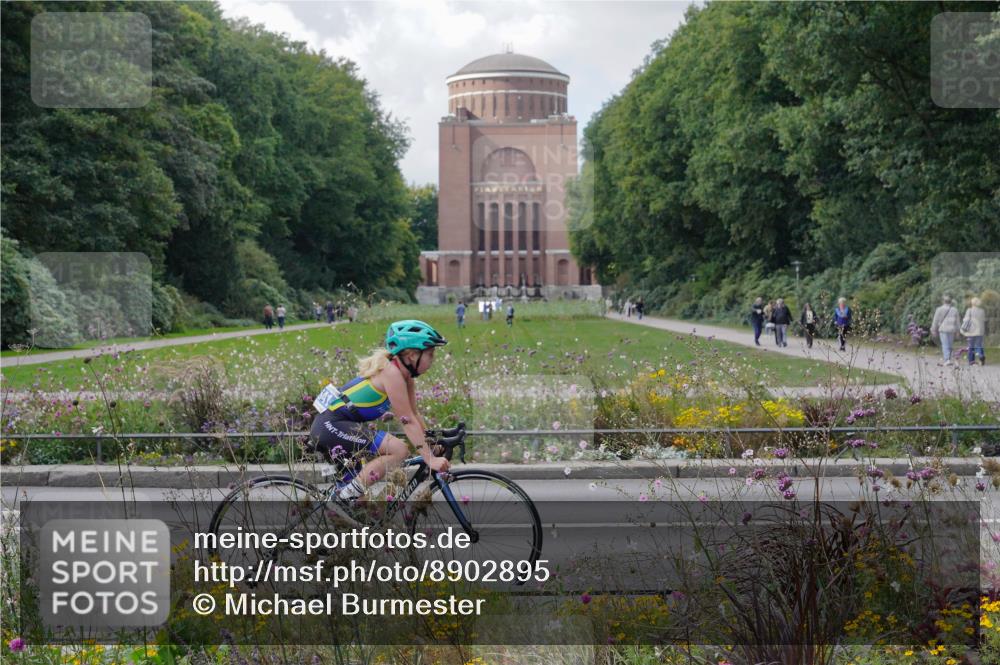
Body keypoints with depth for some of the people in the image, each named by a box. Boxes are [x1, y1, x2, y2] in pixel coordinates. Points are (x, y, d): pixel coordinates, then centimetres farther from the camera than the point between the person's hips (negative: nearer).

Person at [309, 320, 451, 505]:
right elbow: (408, 421, -20)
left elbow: (414, 415, 16)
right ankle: (347, 497, -17)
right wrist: (430, 460, -22)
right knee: (399, 450, -20)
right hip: (331, 426, -11)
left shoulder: (405, 376, 11)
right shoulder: (392, 373, -17)